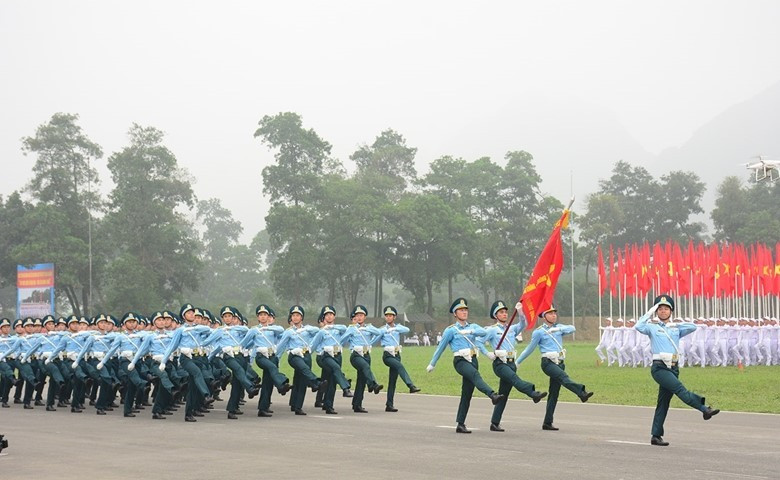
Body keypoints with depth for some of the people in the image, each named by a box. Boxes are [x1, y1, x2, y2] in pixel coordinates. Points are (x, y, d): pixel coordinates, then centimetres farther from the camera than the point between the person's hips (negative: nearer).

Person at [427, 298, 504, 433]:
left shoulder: (473, 327, 17)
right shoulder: (451, 330, 5)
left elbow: (484, 332, -3)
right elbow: (440, 348, 10)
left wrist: (469, 331, -15)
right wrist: (432, 364, 15)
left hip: (472, 360, 5)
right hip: (460, 361, -5)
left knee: (467, 394, 2)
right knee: (475, 374, -35)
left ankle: (460, 425, 6)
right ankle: (493, 395, -59)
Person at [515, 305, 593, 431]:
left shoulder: (558, 328, 16)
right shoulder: (539, 332, 1)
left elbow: (572, 328, -1)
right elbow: (529, 349, 7)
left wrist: (559, 329, -14)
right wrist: (517, 362, 10)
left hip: (559, 363, 6)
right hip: (548, 363, -6)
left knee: (554, 393, 6)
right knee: (563, 377, -32)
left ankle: (547, 423, 9)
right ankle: (582, 393, -58)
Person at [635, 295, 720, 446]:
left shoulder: (675, 329, 18)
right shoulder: (652, 327, 3)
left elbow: (693, 327, 14)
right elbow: (639, 326, -15)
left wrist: (676, 324, 13)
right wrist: (650, 312, -6)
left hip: (673, 368, 6)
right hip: (659, 367, -5)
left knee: (663, 402, 6)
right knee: (680, 389, -25)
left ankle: (656, 436, 8)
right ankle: (705, 409, -39)